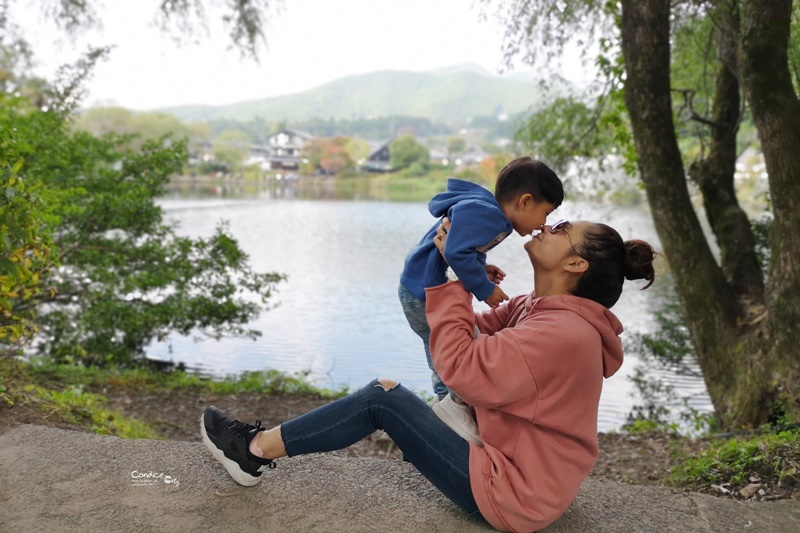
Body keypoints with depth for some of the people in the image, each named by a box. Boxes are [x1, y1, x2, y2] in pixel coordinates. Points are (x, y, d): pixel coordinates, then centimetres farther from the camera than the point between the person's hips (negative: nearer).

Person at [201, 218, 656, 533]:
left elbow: (459, 366, -26)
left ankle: (259, 448, 7)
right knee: (389, 392, 12)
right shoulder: (543, 311, 5)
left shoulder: (560, 333, -26)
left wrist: (454, 273, -20)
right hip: (532, 482, 9)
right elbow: (482, 331, 8)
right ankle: (263, 447, 19)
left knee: (382, 397, -8)